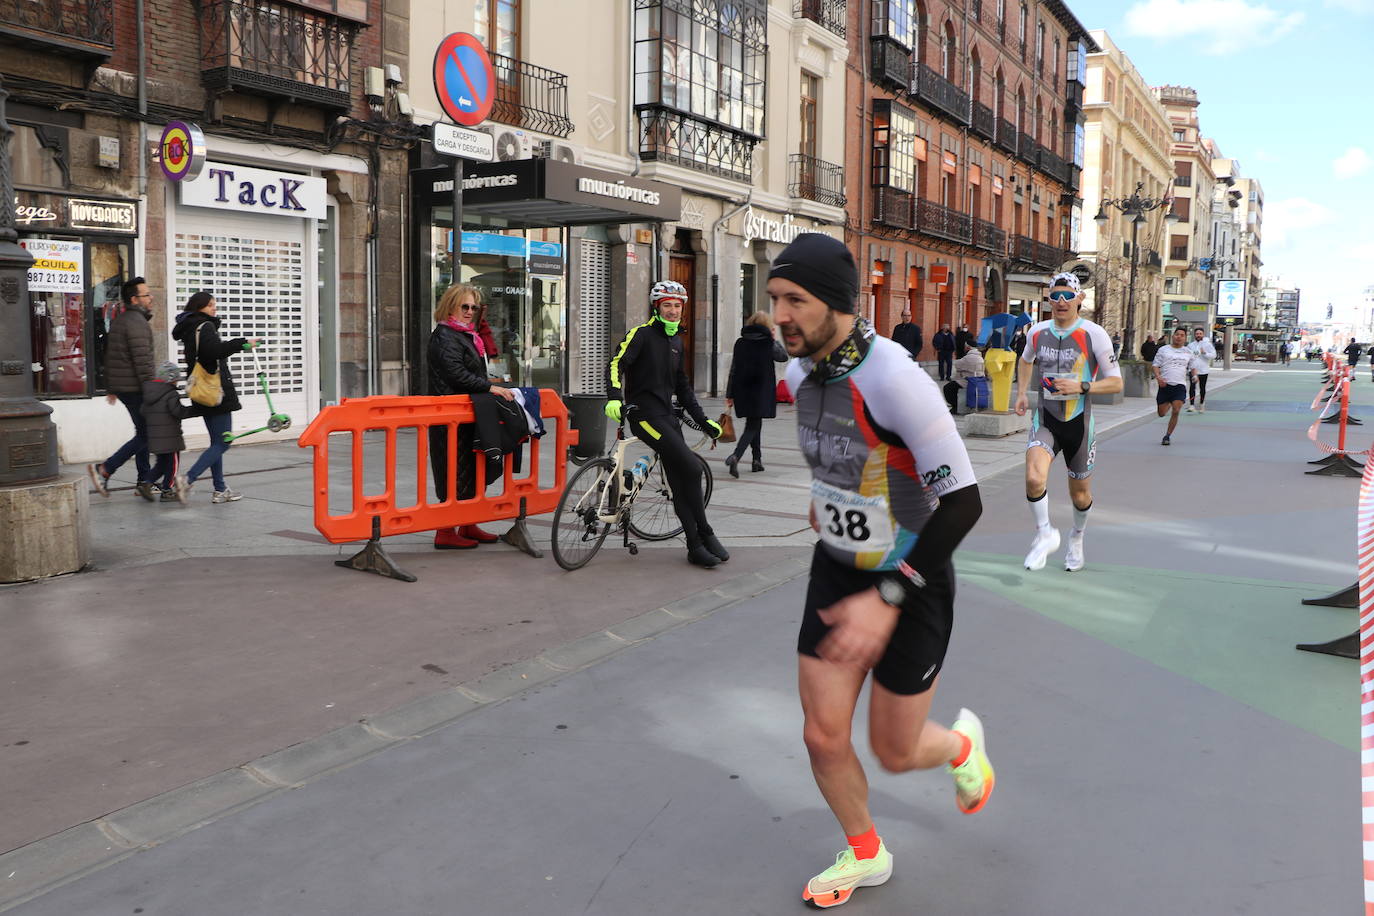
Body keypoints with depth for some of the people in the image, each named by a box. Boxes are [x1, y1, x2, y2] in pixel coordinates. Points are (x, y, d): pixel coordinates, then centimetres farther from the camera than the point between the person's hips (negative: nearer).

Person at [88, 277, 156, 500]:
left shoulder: (119, 320, 18)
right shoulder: (137, 322, -14)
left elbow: (109, 356, 23)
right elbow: (142, 360, -21)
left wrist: (111, 388, 28)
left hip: (120, 386, 10)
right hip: (134, 387, -10)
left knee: (144, 433, 14)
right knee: (145, 435, -5)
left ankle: (143, 481, 17)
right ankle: (104, 469, -6)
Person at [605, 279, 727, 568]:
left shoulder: (676, 341, 18)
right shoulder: (642, 334, -4)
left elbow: (682, 386, 23)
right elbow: (616, 364, -16)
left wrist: (703, 421, 19)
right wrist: (614, 398, -33)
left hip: (667, 416, 8)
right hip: (644, 414, -8)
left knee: (681, 483, 5)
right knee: (691, 467, -19)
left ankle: (696, 548, 10)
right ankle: (705, 534, -5)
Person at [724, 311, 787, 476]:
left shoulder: (740, 343, 5)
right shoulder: (768, 343, -7)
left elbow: (733, 369, 6)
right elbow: (784, 356, 10)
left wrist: (729, 395, 8)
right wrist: (774, 340, 17)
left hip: (743, 392, 5)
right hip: (761, 392, -5)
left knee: (755, 424, 19)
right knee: (753, 427, -4)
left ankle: (757, 460, 24)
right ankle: (735, 456, -24)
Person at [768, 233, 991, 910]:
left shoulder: (893, 378, -28)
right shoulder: (800, 373, -4)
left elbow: (963, 502, -28)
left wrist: (887, 598, -32)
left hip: (911, 582, -6)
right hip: (836, 569, 6)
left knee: (895, 753, 8)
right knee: (823, 737, 5)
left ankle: (963, 744, 45)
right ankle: (865, 854, 33)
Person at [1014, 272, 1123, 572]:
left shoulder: (1094, 334, -10)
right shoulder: (1037, 332, 1)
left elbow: (1115, 382, -8)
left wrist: (1081, 387, -23)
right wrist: (1021, 393, 14)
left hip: (1079, 422, -1)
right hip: (1045, 420, 1)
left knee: (1080, 493, 13)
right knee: (1034, 478, -25)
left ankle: (1077, 537, 44)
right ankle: (1045, 534, 0)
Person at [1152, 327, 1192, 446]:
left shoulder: (1188, 352, 13)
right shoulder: (1163, 350, 6)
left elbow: (1192, 367, 22)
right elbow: (1156, 365, 3)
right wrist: (1158, 377, -14)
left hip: (1180, 386, 1)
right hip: (1165, 385, 0)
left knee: (1175, 412, -14)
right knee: (1161, 414, 5)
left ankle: (1167, 436, -2)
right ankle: (1168, 404, 44)